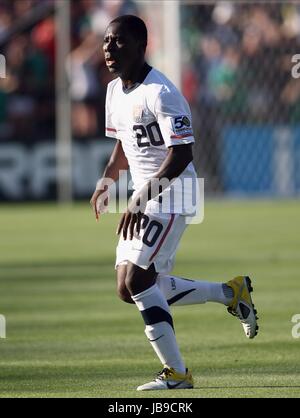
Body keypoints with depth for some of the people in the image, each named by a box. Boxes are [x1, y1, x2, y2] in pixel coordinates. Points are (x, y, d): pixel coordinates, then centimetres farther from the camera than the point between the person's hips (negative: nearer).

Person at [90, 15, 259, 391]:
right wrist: (106, 181, 11)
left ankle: (176, 373, -9)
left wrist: (143, 196, -32)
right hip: (142, 196, 10)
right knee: (131, 289, 7)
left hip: (171, 195, -10)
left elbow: (182, 154, -25)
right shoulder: (115, 91, 10)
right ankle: (230, 292, 21)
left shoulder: (160, 93, -19)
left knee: (136, 281, -17)